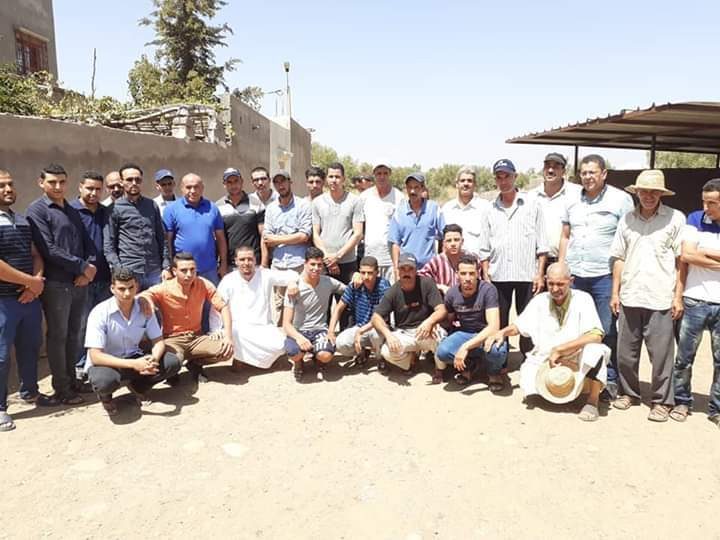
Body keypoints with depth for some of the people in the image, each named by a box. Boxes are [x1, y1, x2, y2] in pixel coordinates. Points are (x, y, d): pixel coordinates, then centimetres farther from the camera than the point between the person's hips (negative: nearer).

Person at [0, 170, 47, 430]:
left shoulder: (24, 221, 12)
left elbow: (35, 255, 13)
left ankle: (29, 391, 36)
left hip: (29, 298, 7)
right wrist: (30, 281, -14)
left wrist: (37, 281, -6)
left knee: (31, 347, 18)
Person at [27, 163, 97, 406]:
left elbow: (88, 243, 14)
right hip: (56, 284, -6)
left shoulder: (72, 211, 16)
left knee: (74, 335, 13)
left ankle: (72, 381, 24)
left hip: (80, 282, 6)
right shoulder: (36, 210, -5)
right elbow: (48, 250, -14)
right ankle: (63, 390, 11)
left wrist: (90, 268, -4)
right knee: (58, 336, 3)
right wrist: (82, 266, -11)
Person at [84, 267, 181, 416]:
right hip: (106, 363, -4)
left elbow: (158, 341, -4)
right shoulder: (100, 313, -21)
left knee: (172, 362, -18)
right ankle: (105, 396, 1)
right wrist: (133, 364, -35)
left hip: (134, 359, 4)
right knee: (104, 381, -38)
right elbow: (95, 356, -25)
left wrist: (153, 359, -28)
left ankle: (137, 386, 9)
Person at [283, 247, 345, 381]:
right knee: (294, 353, -35)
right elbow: (286, 324, -14)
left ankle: (316, 355, 11)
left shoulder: (328, 282, -2)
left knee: (326, 356, -30)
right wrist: (299, 337, -35)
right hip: (298, 331, -1)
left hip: (320, 330, 2)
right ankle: (299, 362, 6)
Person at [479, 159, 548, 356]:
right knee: (498, 324, 7)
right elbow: (484, 248, 11)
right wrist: (485, 276, 4)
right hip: (498, 275, 2)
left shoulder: (531, 204, 4)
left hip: (527, 274, -2)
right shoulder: (491, 209, 11)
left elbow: (541, 243, 2)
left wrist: (540, 273, -4)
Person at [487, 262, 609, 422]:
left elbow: (596, 335, -23)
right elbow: (519, 326, 14)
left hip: (578, 362, -4)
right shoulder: (540, 300, 2)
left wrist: (559, 350, -22)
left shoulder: (582, 299, -11)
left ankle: (592, 402, -14)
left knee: (594, 350, -34)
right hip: (544, 362, 4)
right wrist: (502, 332, -8)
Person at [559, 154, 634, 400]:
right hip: (573, 275, 5)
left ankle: (610, 380, 16)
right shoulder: (573, 201, 11)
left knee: (607, 331, 2)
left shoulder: (621, 199, -3)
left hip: (605, 276, -4)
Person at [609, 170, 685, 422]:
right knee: (625, 352, 11)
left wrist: (678, 296, -5)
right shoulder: (627, 219, 9)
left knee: (661, 354, 3)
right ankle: (628, 393, 29)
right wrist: (615, 292, 8)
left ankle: (662, 401, 19)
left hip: (660, 299, -3)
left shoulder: (675, 218, 0)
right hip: (629, 297, 3)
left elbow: (681, 260, -1)